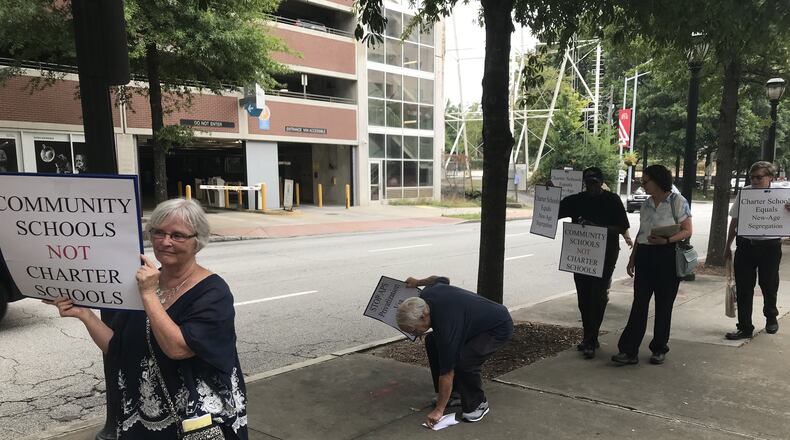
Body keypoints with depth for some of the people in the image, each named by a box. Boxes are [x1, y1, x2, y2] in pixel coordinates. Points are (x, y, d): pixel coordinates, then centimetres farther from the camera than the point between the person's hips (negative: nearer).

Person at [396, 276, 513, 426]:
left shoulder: (446, 327, -35)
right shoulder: (427, 294, -14)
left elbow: (447, 372, -28)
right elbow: (442, 279, 10)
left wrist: (439, 409, -19)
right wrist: (417, 282, 28)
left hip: (499, 328, -10)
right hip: (474, 319, 10)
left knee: (463, 361, -29)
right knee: (432, 342, 2)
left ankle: (478, 404, -2)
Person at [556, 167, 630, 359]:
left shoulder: (612, 200, -2)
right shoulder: (577, 200, 6)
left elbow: (623, 227, -6)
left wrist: (598, 228, -19)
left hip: (605, 254, -4)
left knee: (597, 296, -7)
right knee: (583, 297, 8)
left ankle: (590, 340, -4)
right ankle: (589, 337, 21)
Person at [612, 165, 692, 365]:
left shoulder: (677, 201, -5)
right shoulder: (646, 204, 13)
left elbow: (687, 231, -8)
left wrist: (666, 240, -24)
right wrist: (632, 258, 16)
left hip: (667, 257, -5)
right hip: (645, 255, 5)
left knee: (663, 305, 6)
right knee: (639, 303, 2)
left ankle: (659, 349, 20)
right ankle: (629, 351, 1)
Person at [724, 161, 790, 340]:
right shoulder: (744, 193, 3)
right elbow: (735, 220, 11)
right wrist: (728, 246, 13)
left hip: (769, 246, -2)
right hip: (745, 245, 2)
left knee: (769, 285, 14)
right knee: (743, 288, 3)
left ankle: (771, 318, 40)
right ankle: (745, 328, 12)